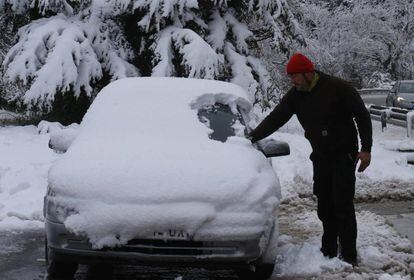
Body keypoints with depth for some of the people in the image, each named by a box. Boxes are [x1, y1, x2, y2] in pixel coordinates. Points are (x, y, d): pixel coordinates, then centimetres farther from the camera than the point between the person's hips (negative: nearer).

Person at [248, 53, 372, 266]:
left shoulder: (337, 88, -16)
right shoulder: (295, 95, 1)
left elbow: (362, 115, -11)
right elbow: (275, 119, 3)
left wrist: (366, 148, -14)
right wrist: (251, 137, -7)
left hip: (343, 155, -6)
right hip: (320, 157, 6)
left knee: (343, 204, -9)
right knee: (324, 206, 7)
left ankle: (349, 255, -5)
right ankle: (329, 251, 17)